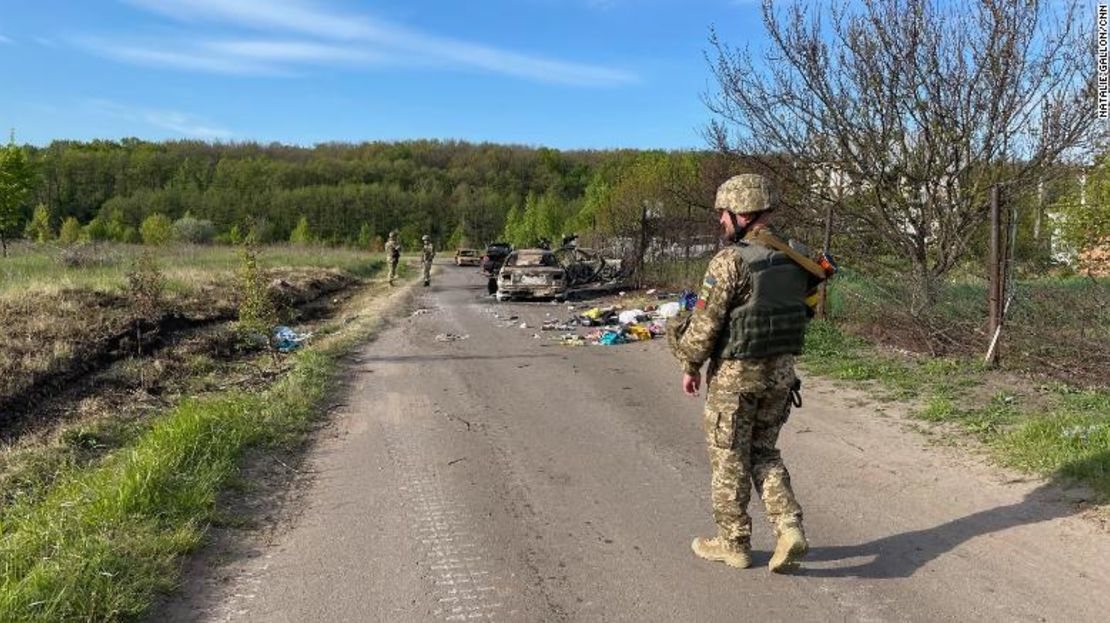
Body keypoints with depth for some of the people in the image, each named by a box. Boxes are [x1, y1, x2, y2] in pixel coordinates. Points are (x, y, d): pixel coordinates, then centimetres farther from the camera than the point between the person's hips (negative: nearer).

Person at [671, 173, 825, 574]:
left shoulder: (730, 261, -19)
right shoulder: (793, 258, 4)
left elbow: (704, 323, -18)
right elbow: (800, 315, 12)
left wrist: (690, 366, -3)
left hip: (735, 375, -7)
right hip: (781, 371, 7)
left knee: (729, 460, 8)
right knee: (764, 453, 20)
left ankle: (733, 544, 21)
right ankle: (790, 529, 6)